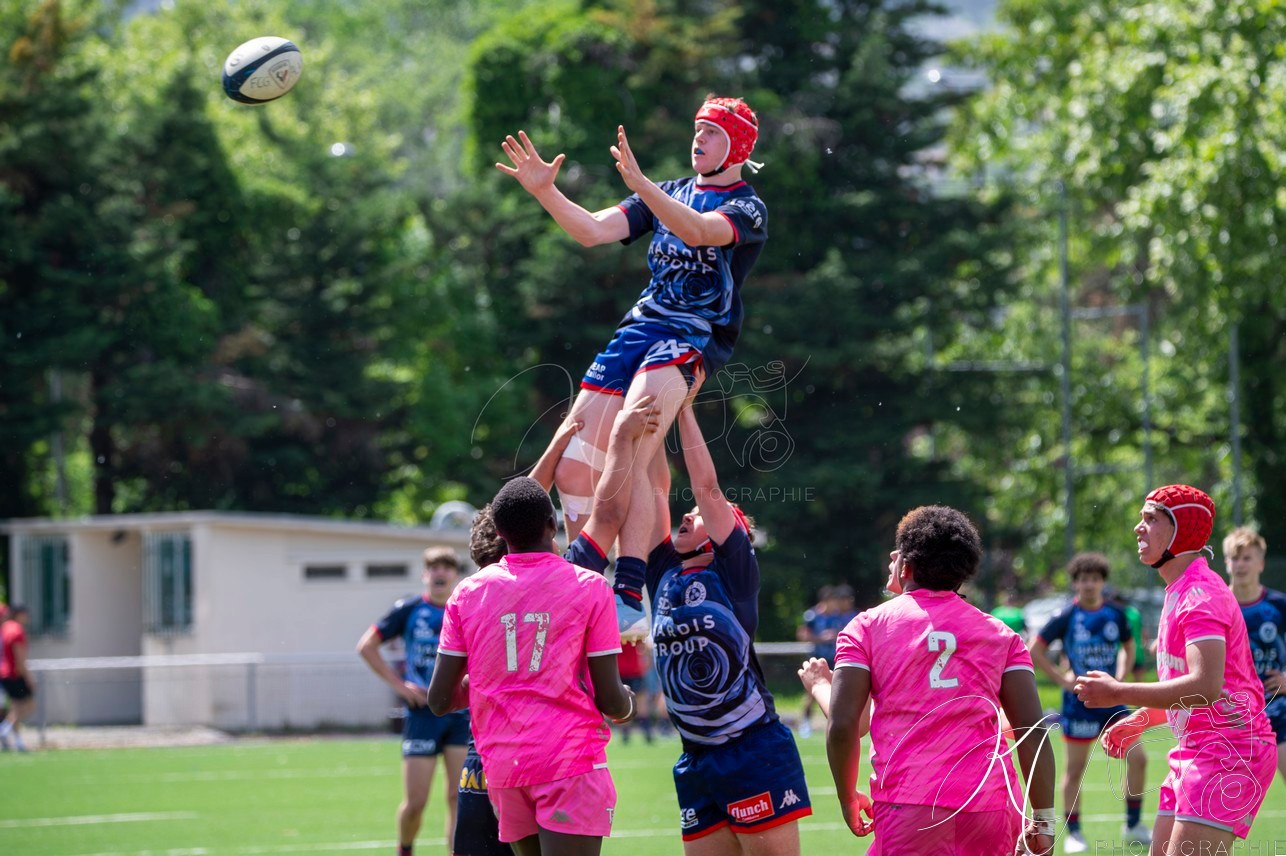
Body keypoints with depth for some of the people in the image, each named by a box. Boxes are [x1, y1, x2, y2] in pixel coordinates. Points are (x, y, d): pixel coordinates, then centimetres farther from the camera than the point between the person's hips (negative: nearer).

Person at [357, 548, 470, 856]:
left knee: (459, 798, -5)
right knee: (415, 802, -1)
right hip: (422, 713, -1)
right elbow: (366, 645, 6)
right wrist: (397, 683, -2)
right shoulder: (409, 610, 1)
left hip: (461, 713, 1)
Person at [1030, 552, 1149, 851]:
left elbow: (1128, 647, 21)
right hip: (1079, 701, -4)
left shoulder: (1115, 614, 4)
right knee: (1075, 768, 2)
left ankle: (1133, 825, 10)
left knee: (1137, 758, -4)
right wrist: (1062, 679, -10)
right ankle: (1073, 833, 12)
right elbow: (1035, 651, -4)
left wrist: (1121, 677, 6)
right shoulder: (1066, 616, -7)